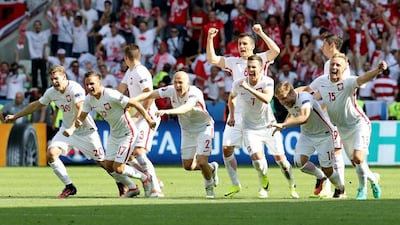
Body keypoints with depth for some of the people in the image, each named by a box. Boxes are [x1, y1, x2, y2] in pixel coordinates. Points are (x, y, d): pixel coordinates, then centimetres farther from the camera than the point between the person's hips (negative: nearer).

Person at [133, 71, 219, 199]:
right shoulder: (171, 90, -15)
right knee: (188, 166, 6)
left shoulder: (194, 93, -31)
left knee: (201, 162, -16)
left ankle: (209, 186, 14)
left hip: (203, 128, -6)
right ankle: (211, 168, 36)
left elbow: (186, 107, -51)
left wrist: (168, 111, -67)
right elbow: (150, 95, -15)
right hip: (187, 130, 6)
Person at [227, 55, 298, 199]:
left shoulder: (267, 82, -16)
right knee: (257, 157, -20)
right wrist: (232, 116, 14)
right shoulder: (238, 84, -9)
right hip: (250, 128, 0)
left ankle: (292, 187, 24)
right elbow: (231, 97, 16)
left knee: (280, 158, 1)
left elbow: (267, 99, -37)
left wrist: (248, 88, -41)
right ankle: (264, 186, 6)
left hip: (269, 126, 0)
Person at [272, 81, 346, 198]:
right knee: (299, 161, -15)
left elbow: (304, 117, -53)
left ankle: (341, 190, 27)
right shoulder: (287, 102, -8)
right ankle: (320, 177, 14)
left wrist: (282, 125, -60)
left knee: (327, 169, -4)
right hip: (306, 134, 7)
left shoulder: (305, 98, -33)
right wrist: (284, 124, 1)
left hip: (324, 134, -7)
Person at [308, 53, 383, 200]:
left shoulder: (348, 82, -26)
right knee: (355, 163, 11)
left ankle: (362, 188, 6)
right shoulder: (321, 81, -9)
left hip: (359, 124, -6)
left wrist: (378, 70, -66)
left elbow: (364, 78, -47)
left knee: (358, 157, -19)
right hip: (343, 128, 6)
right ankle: (373, 178, 41)